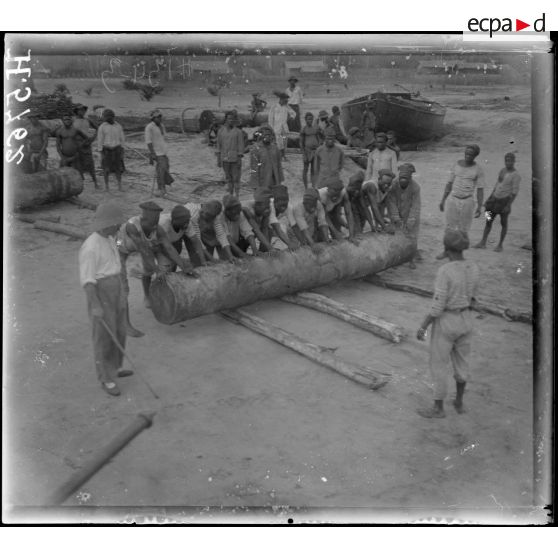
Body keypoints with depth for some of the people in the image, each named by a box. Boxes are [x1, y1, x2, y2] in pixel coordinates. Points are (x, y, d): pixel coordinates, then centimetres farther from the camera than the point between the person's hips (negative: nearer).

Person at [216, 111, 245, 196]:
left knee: (236, 178, 0)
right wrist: (218, 159, 5)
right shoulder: (221, 131, 5)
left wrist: (240, 159, -9)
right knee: (228, 178, 10)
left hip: (235, 159, -3)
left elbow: (241, 146, -5)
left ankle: (237, 196, 7)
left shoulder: (238, 132, -4)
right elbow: (218, 146, 8)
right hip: (225, 159, 3)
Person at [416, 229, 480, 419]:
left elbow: (437, 306, -23)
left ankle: (438, 409, 24)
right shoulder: (473, 268, -6)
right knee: (460, 362, 24)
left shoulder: (444, 271, -27)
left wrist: (422, 327, -11)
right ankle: (459, 402, 38)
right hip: (465, 321, 6)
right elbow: (471, 298, 7)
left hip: (446, 323, -6)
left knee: (438, 366, 11)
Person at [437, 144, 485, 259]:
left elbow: (480, 189, -7)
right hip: (453, 199, 3)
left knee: (463, 230, 3)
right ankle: (446, 251, 19)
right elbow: (449, 184, 9)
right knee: (449, 227, 7)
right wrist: (443, 200, 9)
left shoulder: (478, 170, -7)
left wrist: (479, 207, -14)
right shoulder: (456, 165, 3)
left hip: (467, 201, -3)